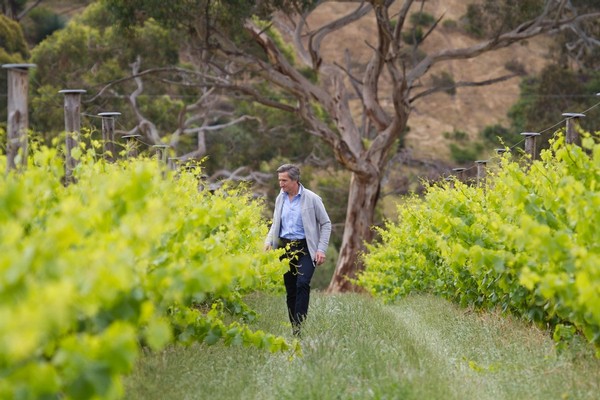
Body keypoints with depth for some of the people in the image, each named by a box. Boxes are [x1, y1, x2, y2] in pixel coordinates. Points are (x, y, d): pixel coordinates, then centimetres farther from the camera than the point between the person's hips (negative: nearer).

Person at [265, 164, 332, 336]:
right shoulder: (280, 199, 9)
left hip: (305, 249, -5)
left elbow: (326, 224, 0)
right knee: (290, 290, 5)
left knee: (302, 284, -22)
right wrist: (268, 241, 1)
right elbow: (275, 224, 19)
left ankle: (299, 324, -22)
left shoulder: (312, 199, -6)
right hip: (285, 249, 5)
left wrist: (322, 249, -9)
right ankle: (293, 328, 11)